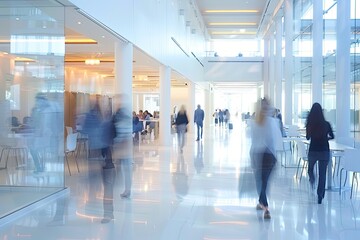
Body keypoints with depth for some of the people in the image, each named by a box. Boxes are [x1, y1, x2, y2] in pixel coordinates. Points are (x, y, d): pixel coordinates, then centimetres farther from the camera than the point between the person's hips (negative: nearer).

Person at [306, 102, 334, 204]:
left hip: (313, 151, 0)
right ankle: (320, 196, 5)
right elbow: (332, 137, 8)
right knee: (322, 173, 6)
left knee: (310, 168, 29)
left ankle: (312, 180, 5)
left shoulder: (310, 124, -9)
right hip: (324, 151, 0)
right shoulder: (326, 124, -9)